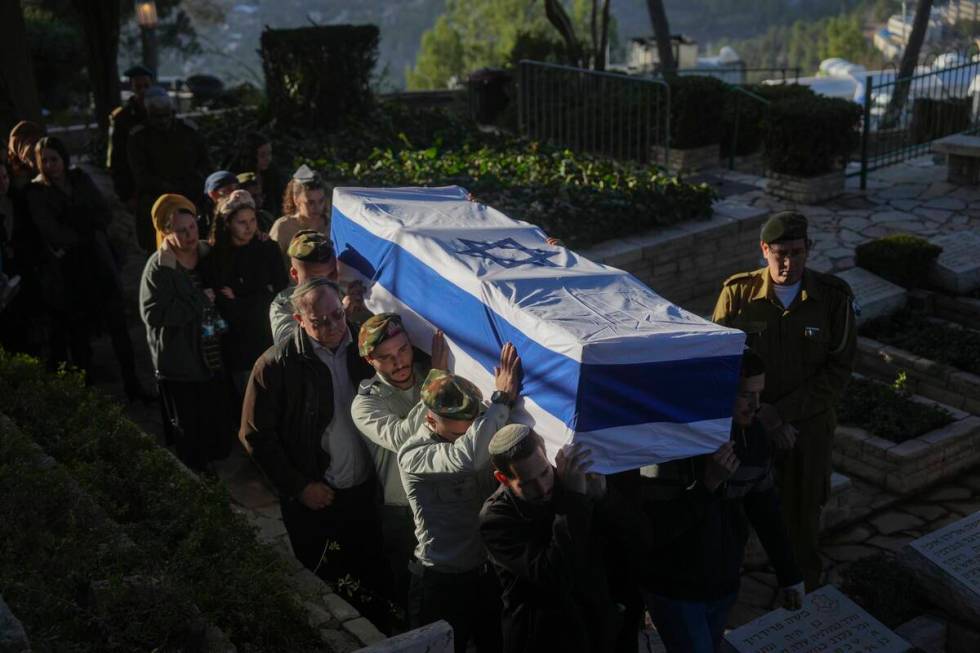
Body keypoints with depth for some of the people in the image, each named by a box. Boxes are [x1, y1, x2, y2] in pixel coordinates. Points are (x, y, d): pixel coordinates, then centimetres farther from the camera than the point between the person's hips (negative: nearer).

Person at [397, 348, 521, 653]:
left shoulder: (470, 437, -1)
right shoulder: (412, 455, -22)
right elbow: (467, 456, -41)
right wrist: (503, 398, -34)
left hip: (488, 572, 6)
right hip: (442, 583, -6)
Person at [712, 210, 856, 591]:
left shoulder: (834, 298, -11)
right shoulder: (738, 293, -12)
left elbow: (838, 371, -8)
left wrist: (783, 411, -16)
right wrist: (762, 416, -15)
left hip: (809, 426, 0)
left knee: (803, 514, 13)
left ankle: (803, 585, 37)